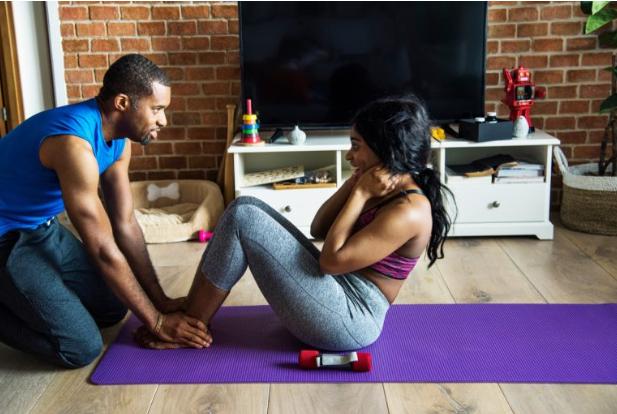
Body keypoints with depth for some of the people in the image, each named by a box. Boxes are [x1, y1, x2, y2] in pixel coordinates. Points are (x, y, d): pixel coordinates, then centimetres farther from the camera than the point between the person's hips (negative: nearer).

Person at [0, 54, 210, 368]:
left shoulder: (118, 138, -3)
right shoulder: (75, 142, -32)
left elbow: (125, 225, 1)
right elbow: (104, 249, -28)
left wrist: (161, 301, -1)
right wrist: (156, 321, -19)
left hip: (42, 227, 9)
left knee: (112, 308, 12)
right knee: (82, 348, -13)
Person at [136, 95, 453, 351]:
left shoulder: (409, 210, -20)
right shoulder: (384, 189, 9)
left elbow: (331, 260, -21)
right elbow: (318, 229, 11)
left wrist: (360, 195, -15)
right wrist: (354, 184, 0)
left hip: (349, 320, -9)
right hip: (339, 292, 10)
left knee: (242, 218, -16)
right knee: (247, 207, 2)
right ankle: (192, 310, 4)